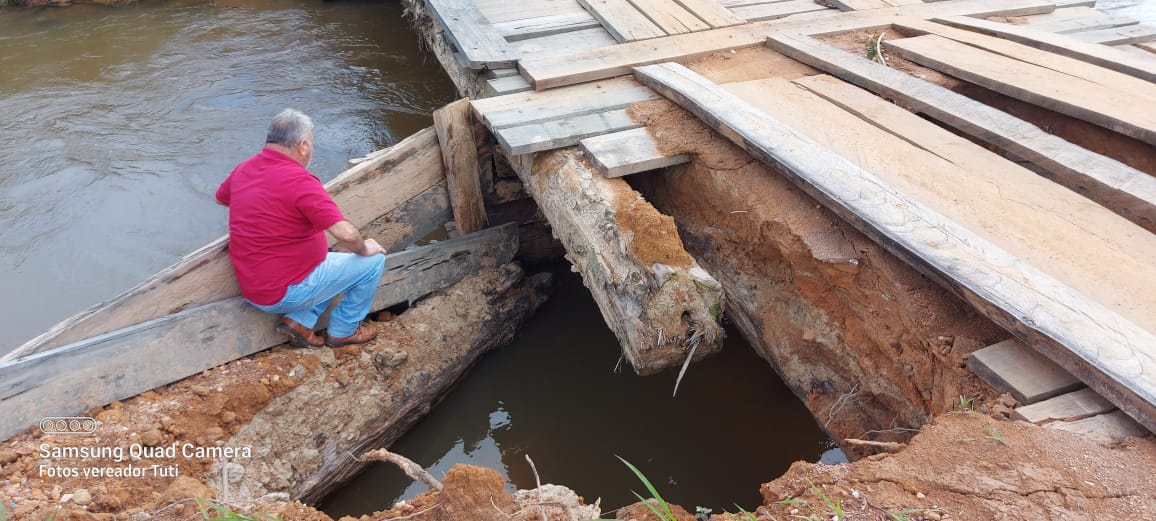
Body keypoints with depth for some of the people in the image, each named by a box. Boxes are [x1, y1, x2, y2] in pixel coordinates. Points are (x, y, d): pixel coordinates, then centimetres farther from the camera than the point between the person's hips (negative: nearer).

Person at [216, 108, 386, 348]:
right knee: (374, 261, 2)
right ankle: (343, 330, 17)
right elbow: (346, 234, -28)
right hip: (286, 292, -9)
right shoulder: (299, 180, -23)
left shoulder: (243, 169, 2)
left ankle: (300, 320, 13)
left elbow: (221, 197, 25)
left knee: (330, 257, 26)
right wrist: (365, 249, -8)